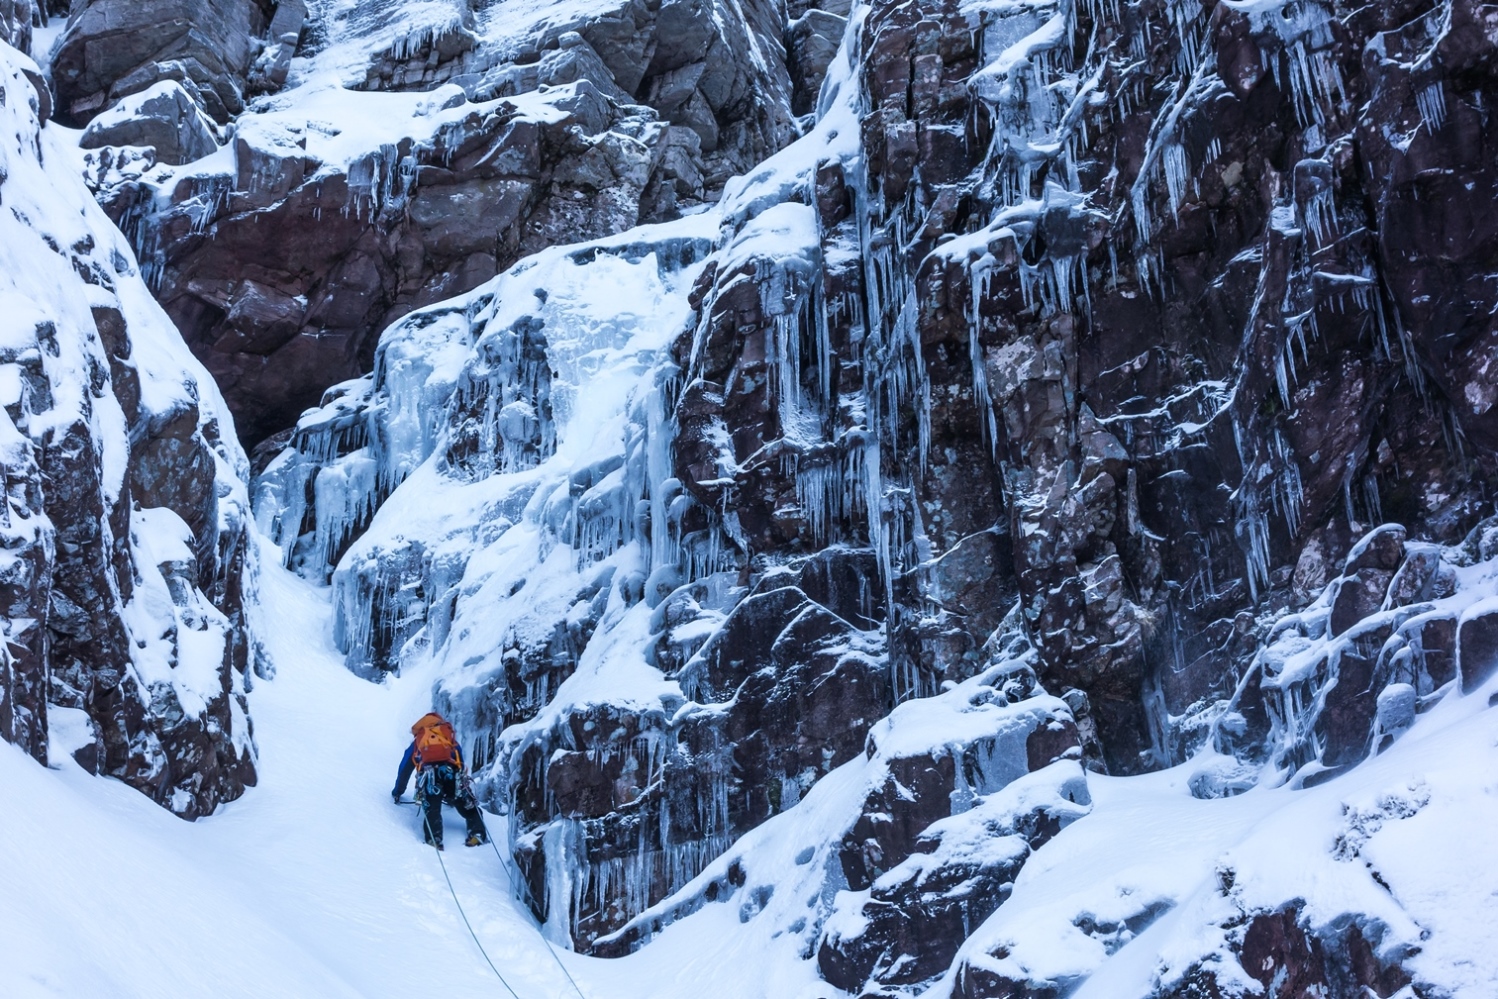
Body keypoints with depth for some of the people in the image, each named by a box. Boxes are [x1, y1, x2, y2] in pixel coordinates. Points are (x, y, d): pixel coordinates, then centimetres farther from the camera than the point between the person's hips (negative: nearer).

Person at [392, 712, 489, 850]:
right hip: (451, 773, 1)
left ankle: (434, 839, -33)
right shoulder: (450, 737, 36)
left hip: (428, 773, -1)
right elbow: (461, 763, 38)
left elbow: (405, 769, 38)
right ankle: (477, 833, -11)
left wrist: (397, 792, 49)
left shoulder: (418, 740, 34)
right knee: (469, 807, 9)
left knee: (431, 810, -9)